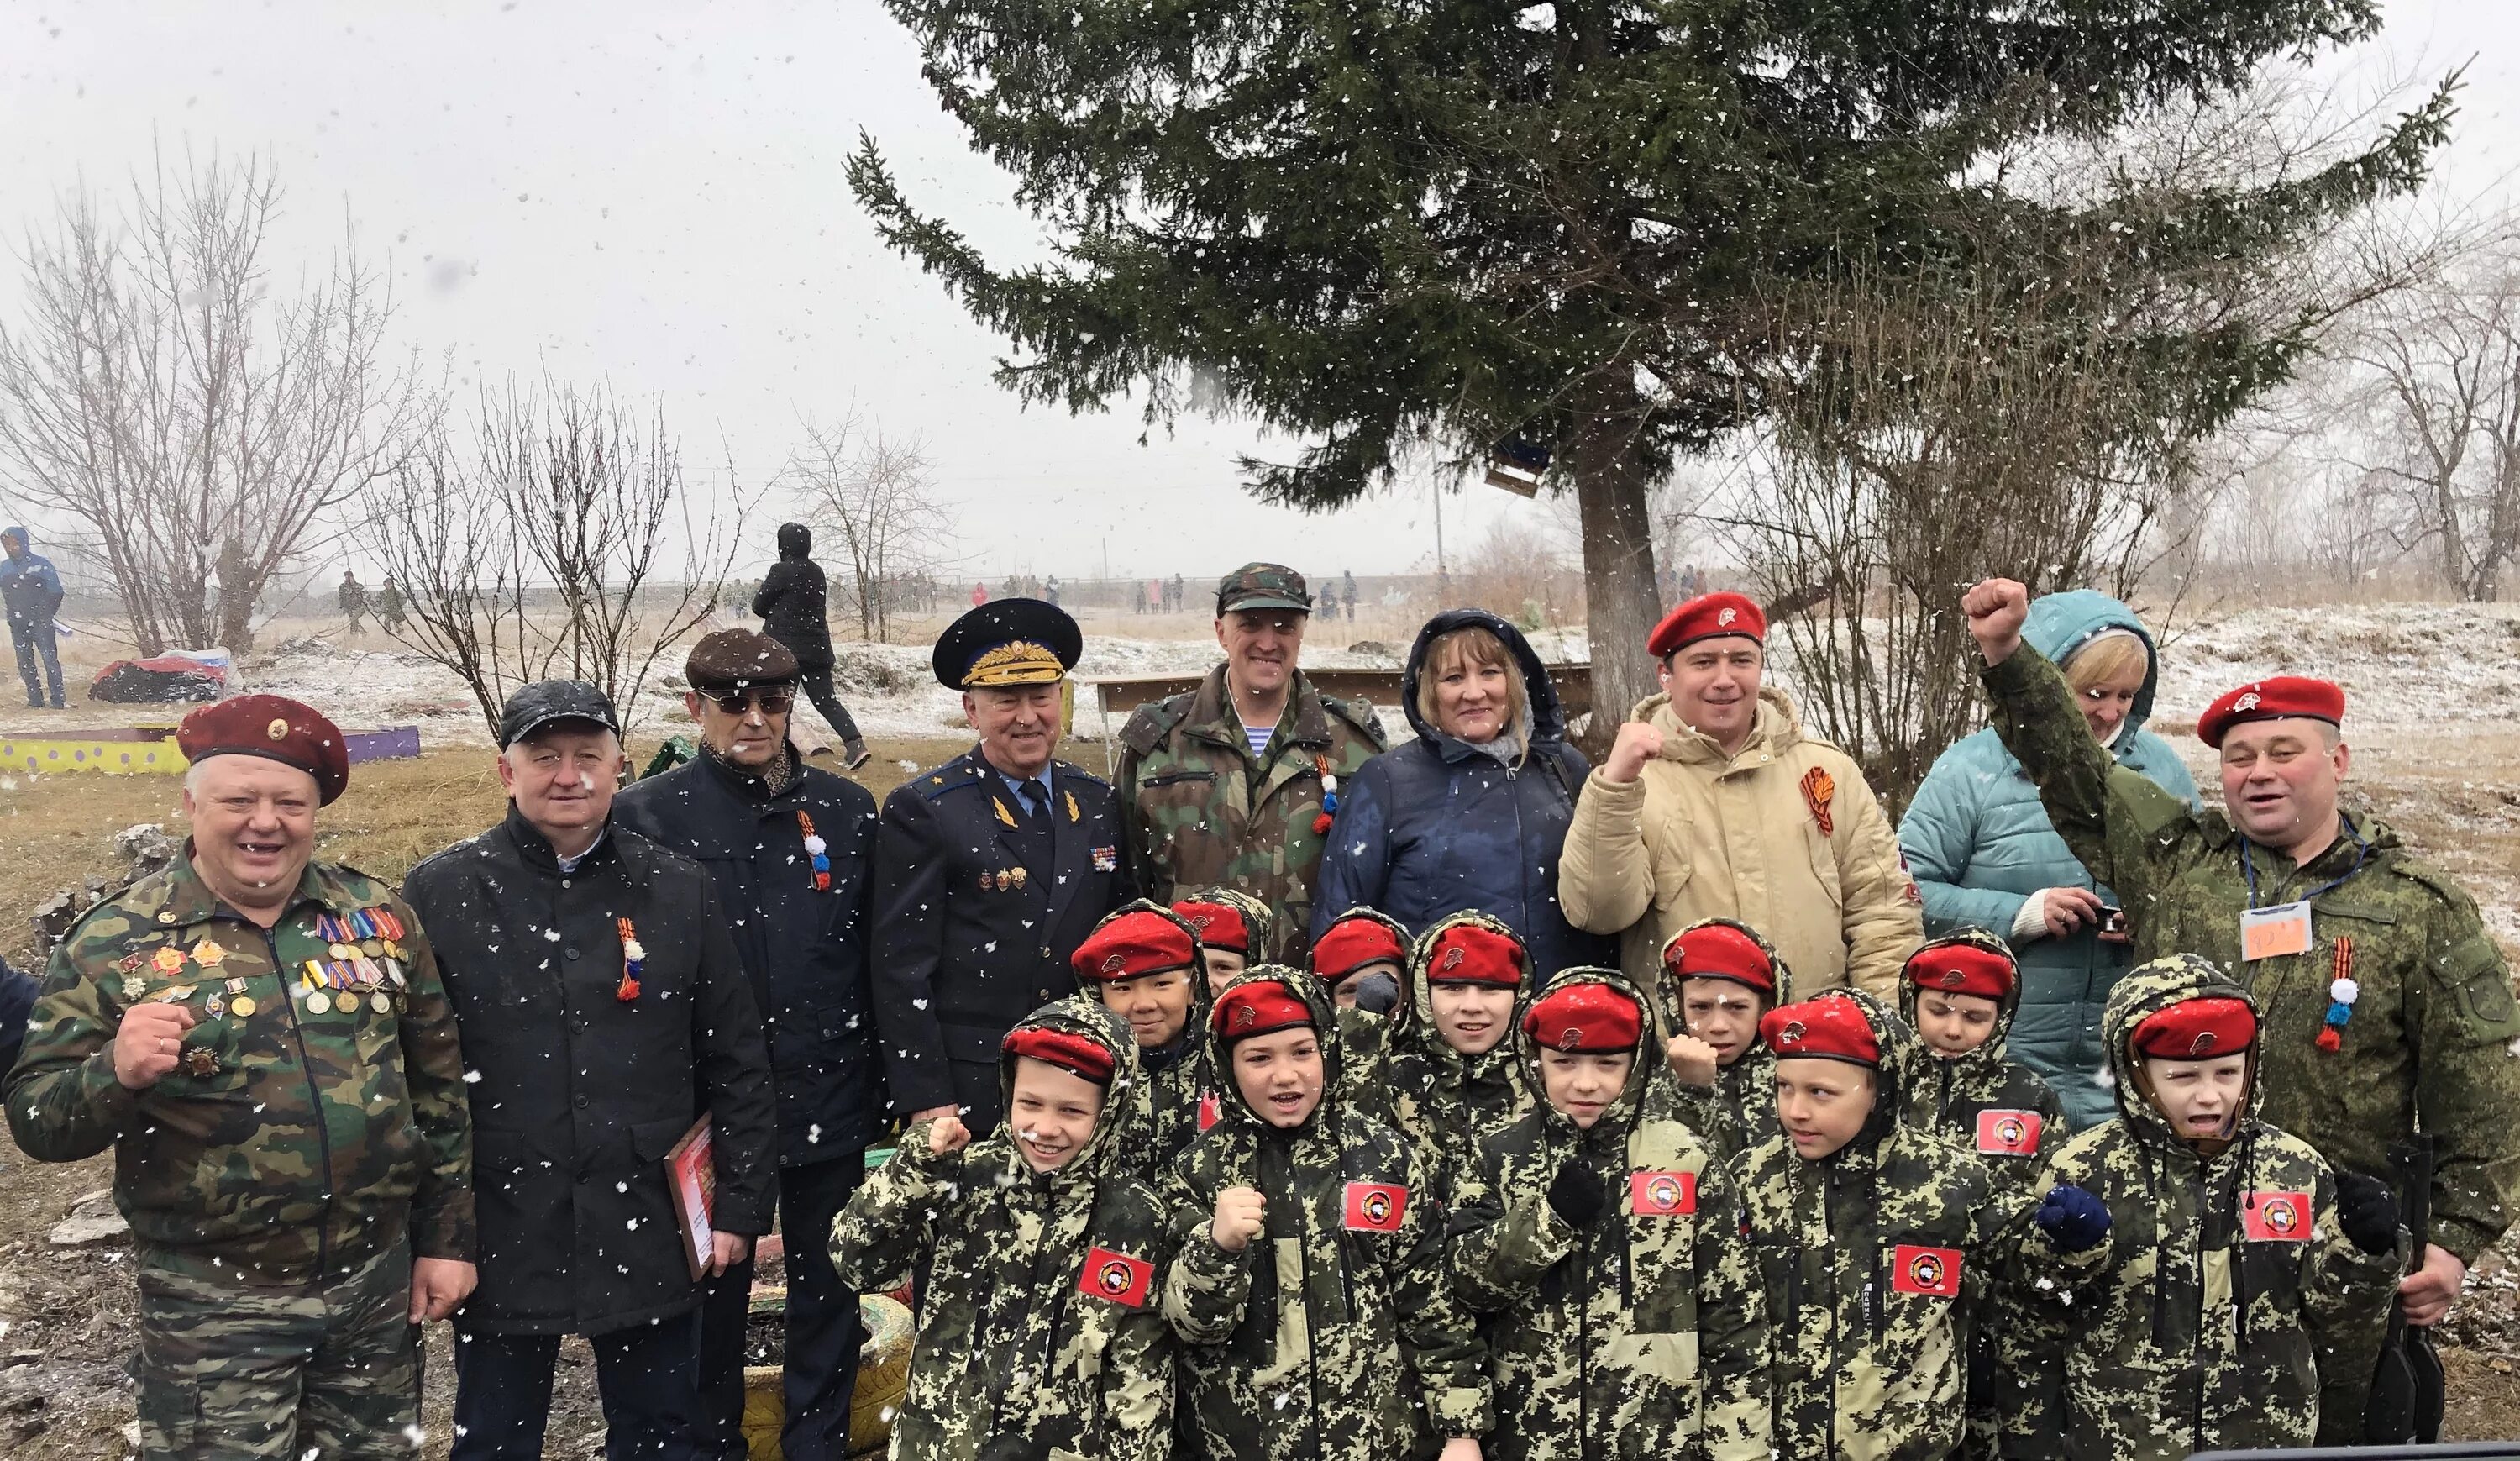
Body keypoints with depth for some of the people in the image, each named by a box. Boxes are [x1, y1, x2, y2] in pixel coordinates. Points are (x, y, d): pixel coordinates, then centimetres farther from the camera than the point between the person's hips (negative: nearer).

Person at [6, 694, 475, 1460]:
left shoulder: (379, 917, 1)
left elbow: (438, 1089, 7)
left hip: (379, 1278, 3)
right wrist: (116, 1074, -26)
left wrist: (447, 1237, 7)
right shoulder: (113, 940, -6)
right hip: (213, 1303, -2)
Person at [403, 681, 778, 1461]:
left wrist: (740, 1205, 2)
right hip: (500, 1240, -1)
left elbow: (735, 1063, 4)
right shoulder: (440, 893, -2)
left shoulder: (678, 890, 1)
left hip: (650, 1236, 1)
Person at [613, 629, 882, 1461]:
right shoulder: (646, 814, -5)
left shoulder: (847, 810, 2)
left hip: (829, 1102, 2)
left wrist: (885, 1081, 5)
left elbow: (876, 960, 6)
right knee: (711, 1296, 14)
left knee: (828, 1291, 13)